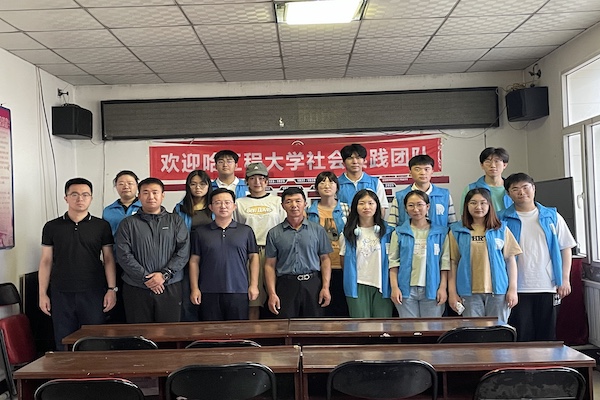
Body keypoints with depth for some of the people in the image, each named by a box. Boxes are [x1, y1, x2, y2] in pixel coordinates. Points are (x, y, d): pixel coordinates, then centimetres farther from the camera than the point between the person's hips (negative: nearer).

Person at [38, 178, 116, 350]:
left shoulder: (102, 226, 3)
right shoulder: (52, 227, 6)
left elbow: (108, 259, 3)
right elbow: (46, 261, 8)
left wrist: (112, 289, -4)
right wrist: (42, 294, 3)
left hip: (94, 293, -1)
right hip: (61, 294, 1)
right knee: (63, 343, 7)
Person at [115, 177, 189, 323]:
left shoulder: (176, 221, 10)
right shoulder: (128, 223, 8)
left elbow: (183, 251, 0)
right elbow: (123, 255, -2)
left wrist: (164, 274, -11)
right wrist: (145, 278, -11)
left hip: (170, 288, 0)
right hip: (136, 289, 0)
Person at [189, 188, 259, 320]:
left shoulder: (246, 231, 7)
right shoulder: (200, 232, 8)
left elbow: (253, 257, 7)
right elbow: (194, 261, 8)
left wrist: (254, 285, 0)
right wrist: (195, 288, 2)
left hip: (239, 291, 0)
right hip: (209, 293, 1)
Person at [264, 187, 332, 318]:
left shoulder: (318, 230, 6)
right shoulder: (274, 233, 6)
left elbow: (325, 259, 6)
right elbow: (270, 265, 4)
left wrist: (325, 287, -3)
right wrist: (272, 293, -4)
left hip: (313, 284, 0)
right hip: (286, 286, 0)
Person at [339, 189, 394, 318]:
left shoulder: (387, 231, 2)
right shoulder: (348, 233, 4)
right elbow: (343, 260, 11)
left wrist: (393, 284, 1)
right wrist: (350, 279, 5)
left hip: (382, 285, 0)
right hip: (358, 286, 0)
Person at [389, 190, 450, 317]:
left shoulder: (441, 232, 5)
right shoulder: (399, 233, 4)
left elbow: (445, 262, 3)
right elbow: (393, 262, 1)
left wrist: (443, 287, -4)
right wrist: (394, 287, -7)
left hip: (432, 289, 0)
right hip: (406, 289, 0)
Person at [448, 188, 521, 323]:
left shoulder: (502, 229, 6)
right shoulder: (457, 231, 3)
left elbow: (510, 260, 6)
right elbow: (453, 262, 2)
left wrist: (513, 289, 1)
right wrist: (452, 292, -1)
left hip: (498, 290, 1)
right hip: (469, 291, 0)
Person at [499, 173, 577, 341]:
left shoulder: (552, 216, 7)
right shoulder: (503, 219, 1)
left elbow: (565, 248, 9)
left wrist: (565, 279, 1)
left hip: (548, 287, 2)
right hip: (517, 289, -1)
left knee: (547, 336, 10)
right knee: (521, 338, 2)